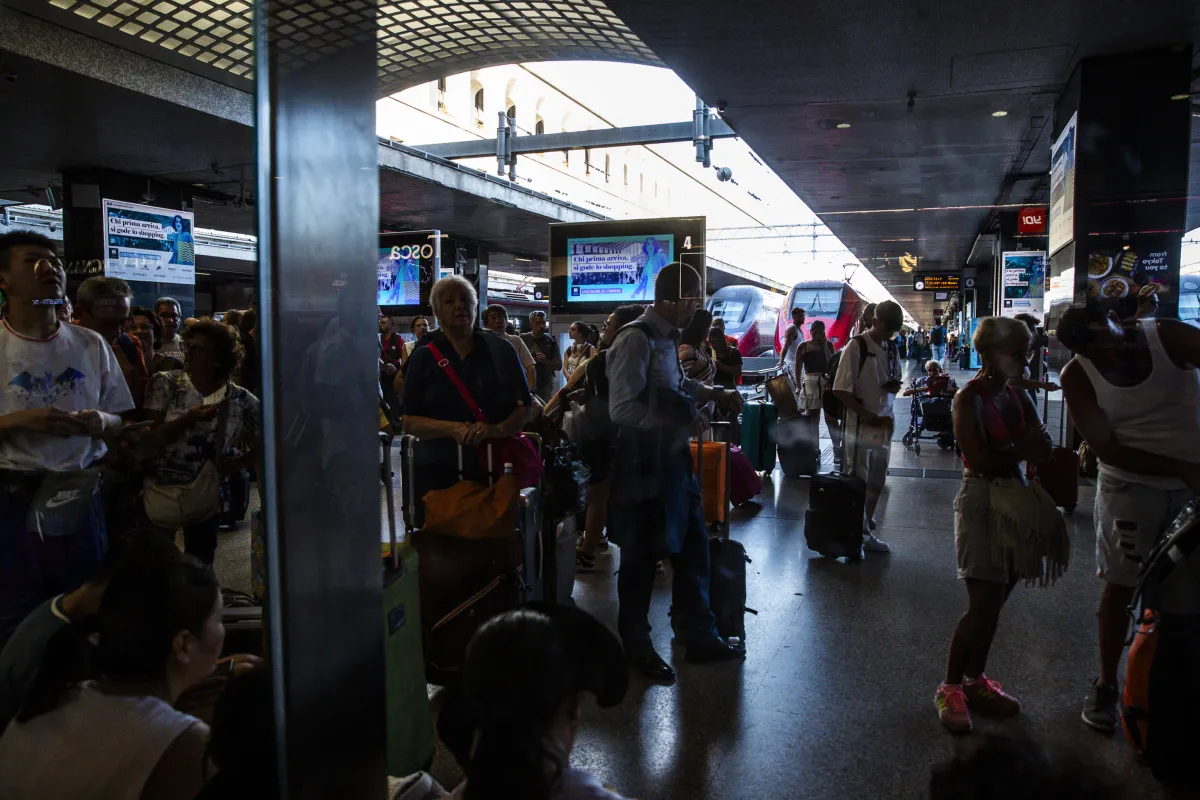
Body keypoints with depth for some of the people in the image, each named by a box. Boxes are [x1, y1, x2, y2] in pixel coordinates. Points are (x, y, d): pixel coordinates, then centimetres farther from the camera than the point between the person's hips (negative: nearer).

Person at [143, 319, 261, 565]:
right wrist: (189, 419, -24)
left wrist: (227, 467, -11)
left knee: (199, 567, 11)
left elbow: (259, 450, 2)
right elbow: (149, 439, -11)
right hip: (161, 490, 0)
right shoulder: (165, 384, -6)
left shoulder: (241, 400, -6)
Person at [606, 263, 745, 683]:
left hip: (671, 461, 9)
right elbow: (622, 409, -26)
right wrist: (677, 424, -23)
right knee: (641, 557, 7)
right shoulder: (636, 339, -19)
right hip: (644, 465, -9)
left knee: (692, 546, 17)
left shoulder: (665, 337, 10)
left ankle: (699, 636, 33)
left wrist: (714, 393, 16)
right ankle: (636, 647, 27)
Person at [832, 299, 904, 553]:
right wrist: (866, 415, -19)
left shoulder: (892, 351, 10)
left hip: (884, 425, 7)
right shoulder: (856, 346, -11)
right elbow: (841, 390, -14)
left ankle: (866, 523, 30)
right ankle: (862, 532, 8)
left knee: (877, 482, 14)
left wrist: (894, 386, -1)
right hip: (860, 425, -7)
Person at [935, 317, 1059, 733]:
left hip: (1014, 498, 7)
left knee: (994, 601, 11)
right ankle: (950, 687, 6)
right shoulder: (968, 399, -11)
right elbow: (978, 458, -20)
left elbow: (1042, 446, 1)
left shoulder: (1018, 397, 10)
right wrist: (1020, 451, -5)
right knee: (984, 603, -8)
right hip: (981, 500, -7)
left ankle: (975, 679, 25)